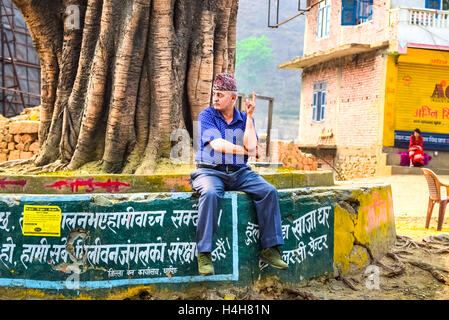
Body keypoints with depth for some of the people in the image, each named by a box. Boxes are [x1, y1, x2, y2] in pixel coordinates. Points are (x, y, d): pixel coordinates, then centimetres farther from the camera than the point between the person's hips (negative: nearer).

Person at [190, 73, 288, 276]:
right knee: (210, 193, -36)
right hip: (210, 170, -3)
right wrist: (242, 150, -4)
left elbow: (251, 147, -7)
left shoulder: (244, 119, 11)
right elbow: (217, 145, -12)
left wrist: (249, 116, -5)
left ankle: (270, 249, -11)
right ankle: (204, 254, -31)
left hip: (239, 172, 3)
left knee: (269, 191, -19)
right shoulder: (206, 115, 4)